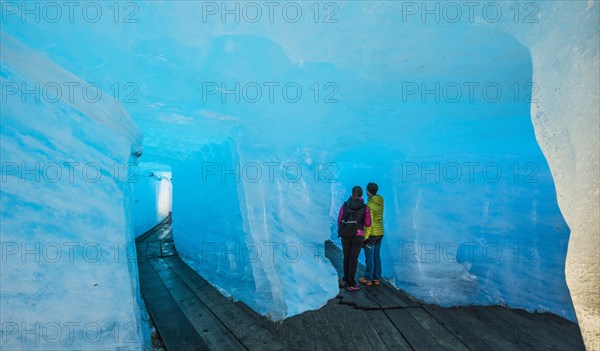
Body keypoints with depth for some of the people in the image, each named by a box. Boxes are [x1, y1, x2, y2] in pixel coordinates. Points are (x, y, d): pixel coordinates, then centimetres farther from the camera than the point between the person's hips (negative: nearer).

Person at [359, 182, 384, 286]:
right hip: (380, 233, 8)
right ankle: (376, 278, 22)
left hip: (371, 234, -8)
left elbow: (369, 223, -21)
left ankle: (368, 279, 14)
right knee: (377, 256, 14)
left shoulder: (369, 205, -21)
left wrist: (364, 237, -16)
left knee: (369, 257, 3)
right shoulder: (380, 202, 4)